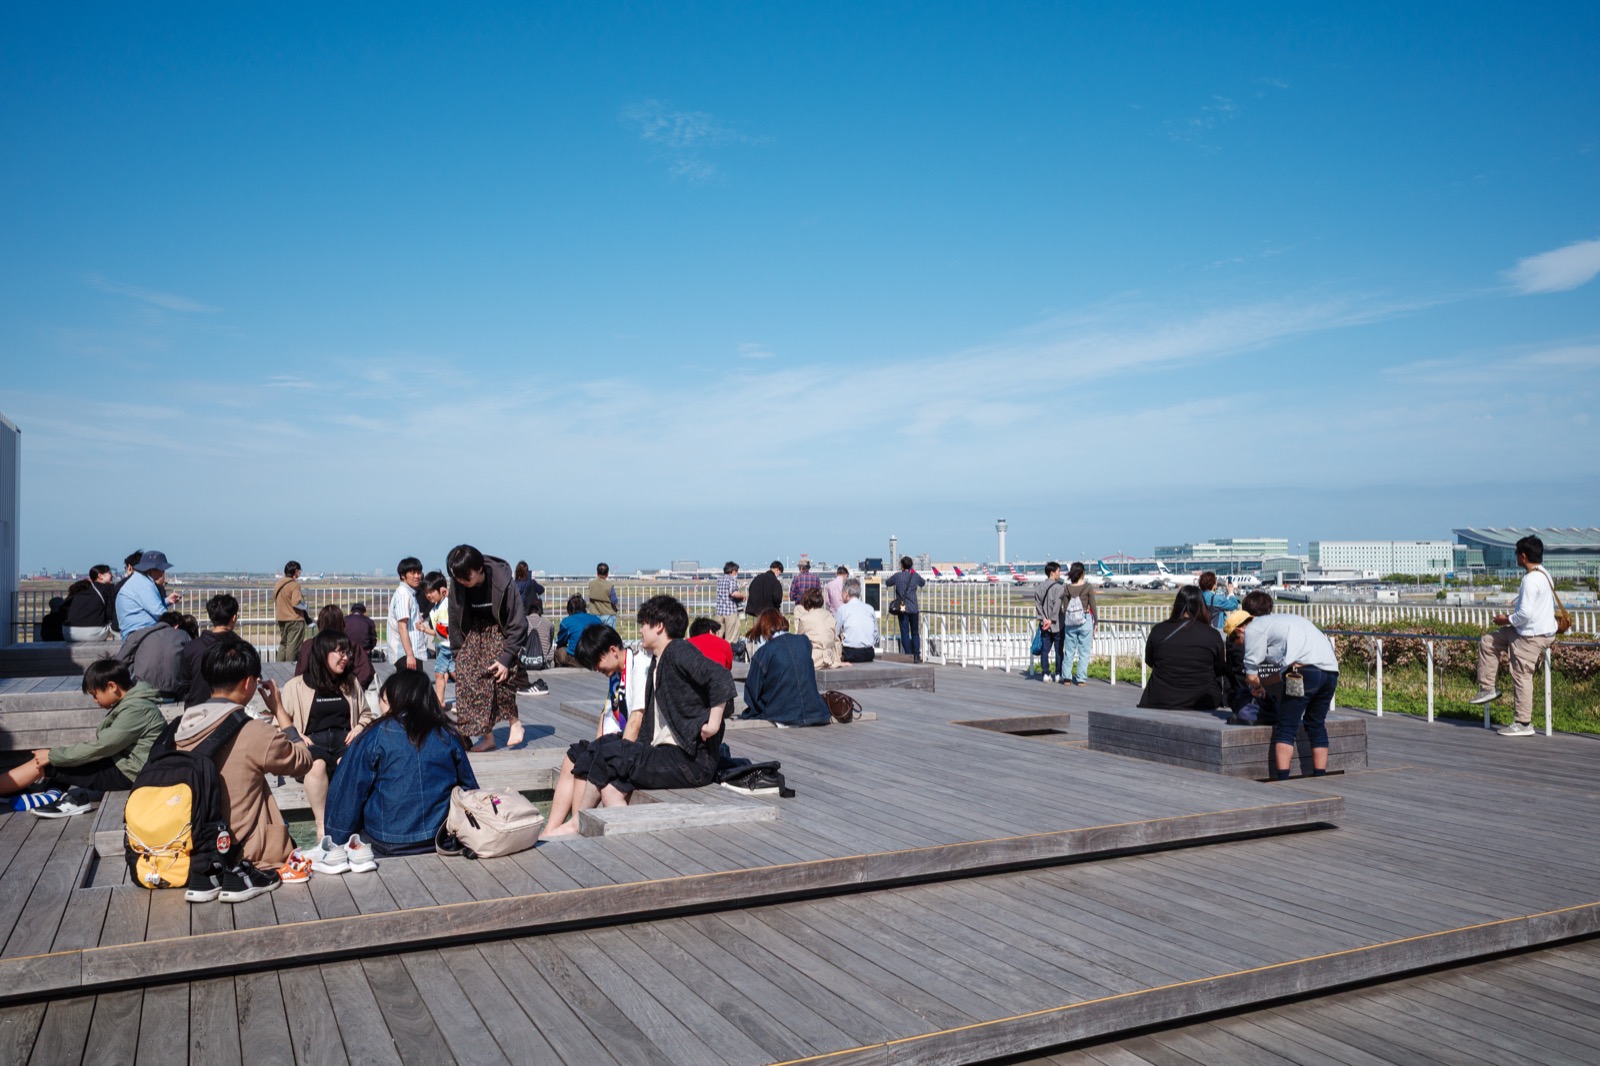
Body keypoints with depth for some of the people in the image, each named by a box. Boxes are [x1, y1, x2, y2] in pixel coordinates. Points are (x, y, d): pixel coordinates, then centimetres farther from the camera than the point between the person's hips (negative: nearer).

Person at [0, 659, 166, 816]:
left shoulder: (136, 709, -20)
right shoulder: (131, 703, 11)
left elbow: (100, 746, -20)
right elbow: (103, 743, 14)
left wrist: (53, 756, -12)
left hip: (128, 772, -10)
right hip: (121, 763, 10)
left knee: (48, 765, -5)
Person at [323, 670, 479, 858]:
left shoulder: (375, 736, -7)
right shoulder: (449, 736, 3)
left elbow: (347, 792, -3)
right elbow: (469, 787, 12)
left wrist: (338, 840, 8)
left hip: (387, 847, -3)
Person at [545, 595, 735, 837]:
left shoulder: (678, 651, -8)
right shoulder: (657, 664, 22)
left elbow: (721, 678, -25)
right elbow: (646, 724, 22)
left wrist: (713, 723, -24)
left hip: (691, 759, -9)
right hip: (664, 753, 9)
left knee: (609, 753, -15)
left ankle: (577, 824, 2)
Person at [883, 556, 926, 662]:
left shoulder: (897, 576, -4)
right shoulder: (915, 576, 1)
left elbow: (887, 583, 11)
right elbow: (923, 583, 21)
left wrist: (891, 576, 29)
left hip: (902, 608, -2)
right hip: (913, 608, 2)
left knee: (904, 632, 2)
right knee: (915, 632, 11)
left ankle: (909, 655, -3)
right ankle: (917, 655, 5)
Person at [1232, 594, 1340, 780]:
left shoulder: (1252, 629, 9)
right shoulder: (1282, 620, 34)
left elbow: (1251, 675, 7)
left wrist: (1258, 687, 27)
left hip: (1305, 670, -8)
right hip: (1331, 670, 8)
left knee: (1286, 728, 0)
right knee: (1317, 726, 19)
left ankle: (1283, 781, -5)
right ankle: (1320, 779, 22)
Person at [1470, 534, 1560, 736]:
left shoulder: (1531, 579, -22)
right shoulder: (1544, 574, 10)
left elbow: (1525, 612, -26)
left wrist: (1507, 620, -9)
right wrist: (1511, 619, 18)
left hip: (1531, 636, -11)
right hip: (1528, 631, 11)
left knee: (1521, 676, -4)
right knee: (1488, 642, 15)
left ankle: (1523, 724, 3)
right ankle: (1488, 688, 16)